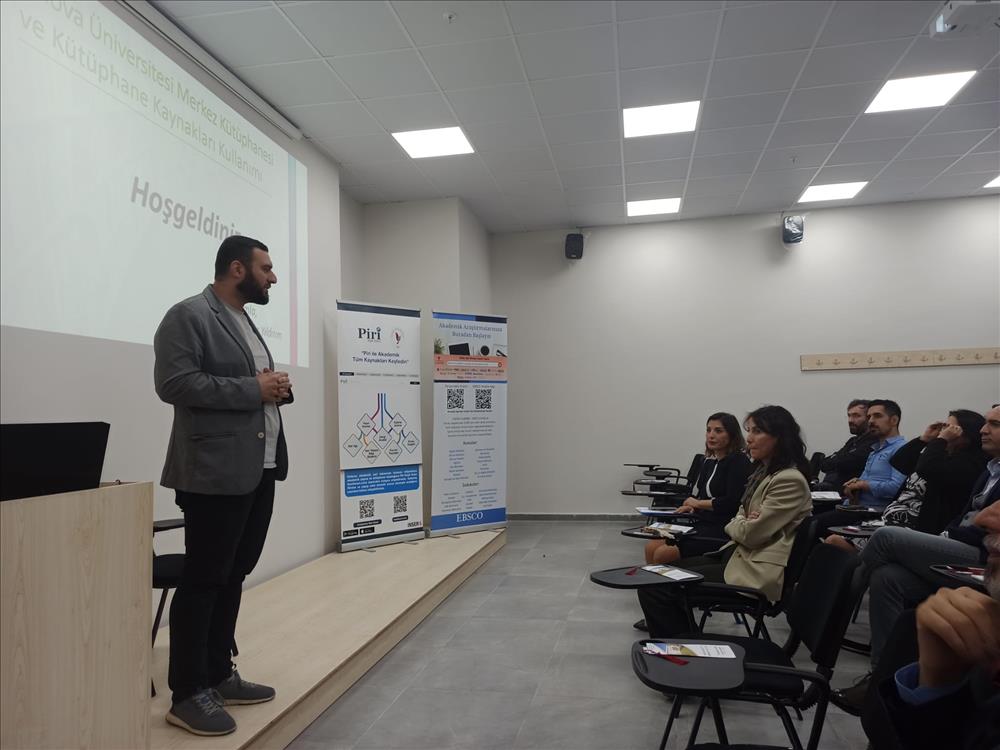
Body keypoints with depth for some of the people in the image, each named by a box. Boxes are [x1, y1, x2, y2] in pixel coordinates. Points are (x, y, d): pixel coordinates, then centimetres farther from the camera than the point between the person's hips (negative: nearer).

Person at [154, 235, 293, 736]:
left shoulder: (246, 323, 20)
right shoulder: (188, 316, -8)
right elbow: (175, 383, -18)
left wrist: (276, 387, 5)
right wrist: (253, 389, -16)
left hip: (259, 470, 9)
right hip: (215, 472, -9)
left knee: (232, 577, 14)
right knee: (203, 580, -1)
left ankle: (218, 675, 25)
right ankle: (187, 694, 10)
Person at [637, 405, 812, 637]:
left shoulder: (789, 480, -17)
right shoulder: (764, 471, 13)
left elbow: (750, 533, -19)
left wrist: (734, 525, 3)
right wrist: (740, 524, -5)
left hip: (758, 571, -10)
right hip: (739, 553, 10)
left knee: (654, 588, -16)